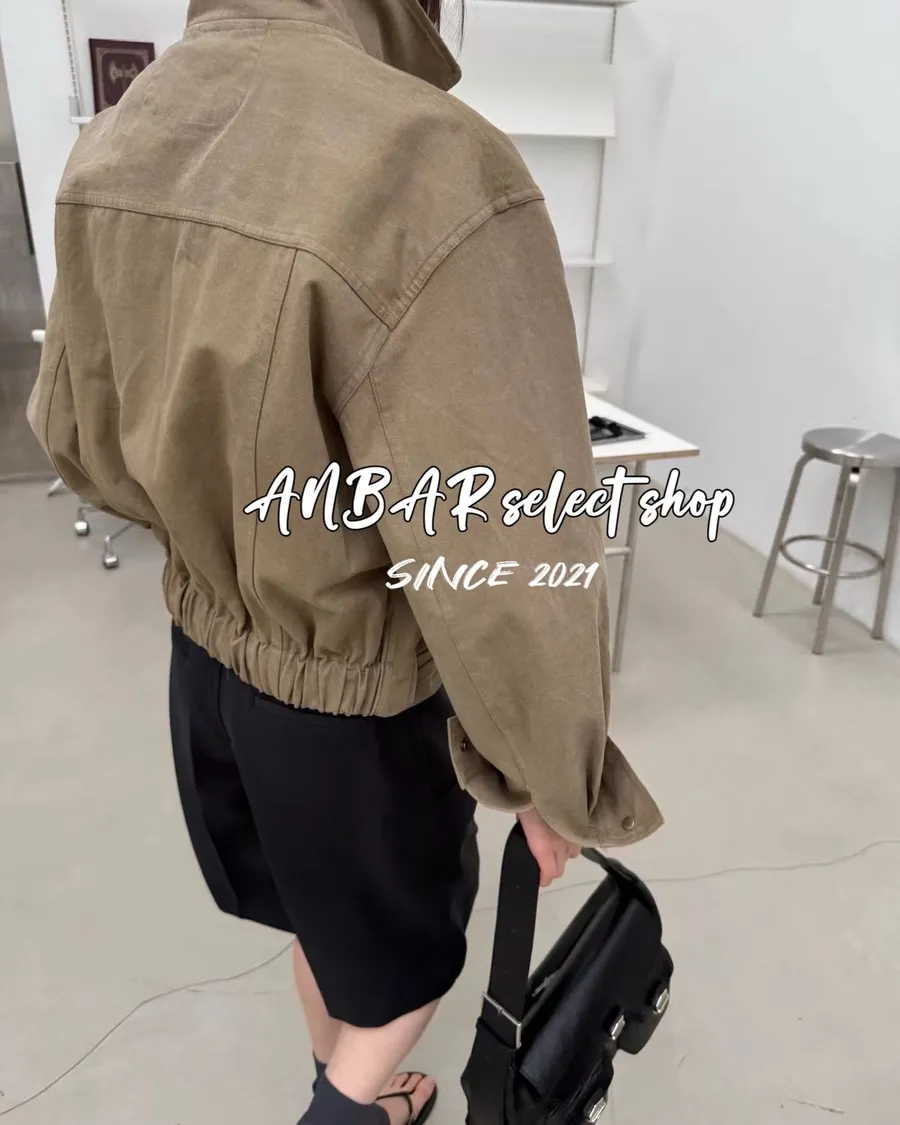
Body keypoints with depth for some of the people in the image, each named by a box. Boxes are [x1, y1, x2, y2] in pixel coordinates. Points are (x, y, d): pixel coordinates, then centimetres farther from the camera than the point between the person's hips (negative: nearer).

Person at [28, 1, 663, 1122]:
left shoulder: (112, 147, -5)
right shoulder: (432, 167, -31)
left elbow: (77, 434, 5)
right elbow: (503, 573, -29)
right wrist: (554, 777, -12)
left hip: (206, 652, 7)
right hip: (358, 688, -7)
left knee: (323, 919, 31)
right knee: (409, 949, 25)